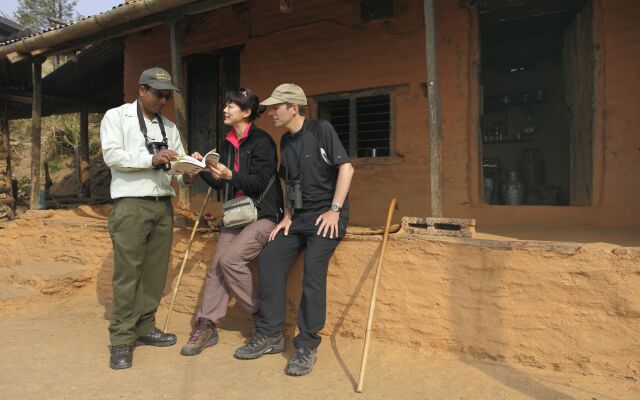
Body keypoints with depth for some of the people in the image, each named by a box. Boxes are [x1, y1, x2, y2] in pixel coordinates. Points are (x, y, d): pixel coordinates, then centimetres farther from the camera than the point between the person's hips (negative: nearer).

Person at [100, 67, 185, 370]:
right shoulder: (116, 117, 3)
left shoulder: (169, 126, 17)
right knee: (128, 273, -4)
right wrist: (151, 159, -23)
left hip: (163, 205, 6)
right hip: (131, 205, -5)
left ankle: (144, 328, 22)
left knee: (155, 272, 9)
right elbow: (111, 155, -11)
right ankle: (121, 339, 4)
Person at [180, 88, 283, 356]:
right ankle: (206, 326, 5)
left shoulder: (261, 141, -10)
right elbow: (221, 183, 14)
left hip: (262, 214, -7)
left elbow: (260, 182, -16)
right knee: (216, 266, -2)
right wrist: (203, 168, -1)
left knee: (231, 258, -21)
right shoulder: (228, 143, 13)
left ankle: (262, 314, -2)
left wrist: (230, 176, -29)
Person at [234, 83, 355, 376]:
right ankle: (270, 336, 4)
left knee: (314, 268, -22)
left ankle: (307, 346, -11)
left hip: (326, 215, -7)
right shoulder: (286, 142, 13)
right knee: (269, 258, -5)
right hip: (298, 216, 7)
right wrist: (287, 217, 9)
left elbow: (346, 168, -12)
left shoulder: (321, 130, -7)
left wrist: (334, 210, -16)